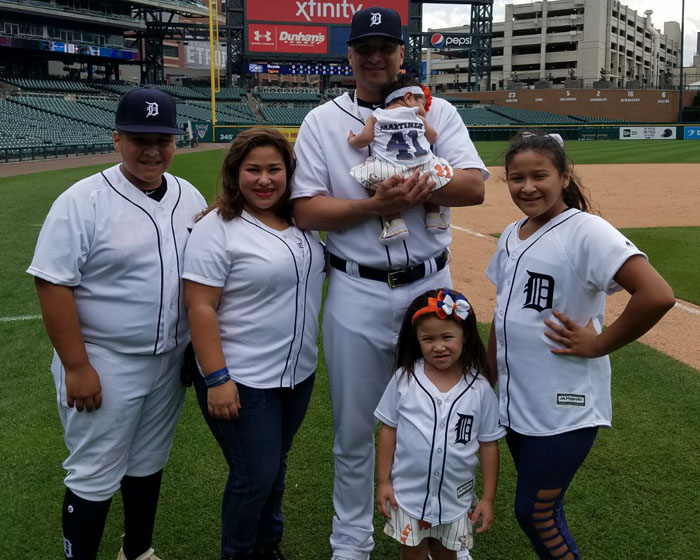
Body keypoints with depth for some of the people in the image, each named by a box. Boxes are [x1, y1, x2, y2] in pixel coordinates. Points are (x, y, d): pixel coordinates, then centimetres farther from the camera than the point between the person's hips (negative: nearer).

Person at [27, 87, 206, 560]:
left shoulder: (190, 198, 3)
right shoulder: (83, 202, -15)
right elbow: (53, 285, -17)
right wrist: (76, 366, -19)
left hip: (170, 361, 6)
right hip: (104, 365, -6)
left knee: (149, 462, 21)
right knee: (95, 476, 5)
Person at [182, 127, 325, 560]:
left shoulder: (301, 221, 6)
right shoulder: (218, 229, -15)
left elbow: (321, 269, 22)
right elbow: (200, 307, -18)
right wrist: (216, 380, -22)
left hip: (299, 373, 7)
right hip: (243, 380, -6)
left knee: (276, 465, 20)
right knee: (255, 475, 1)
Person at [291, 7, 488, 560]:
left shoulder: (438, 113, 5)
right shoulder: (321, 122, 2)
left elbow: (475, 186, -8)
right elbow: (307, 209, -8)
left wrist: (416, 181, -25)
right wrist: (377, 204, -21)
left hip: (431, 286, 1)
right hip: (357, 292, -1)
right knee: (355, 429, 11)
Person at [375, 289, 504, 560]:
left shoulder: (479, 388, -11)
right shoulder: (404, 378, -11)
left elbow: (488, 444, -4)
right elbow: (388, 430, -2)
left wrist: (488, 498, -1)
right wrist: (383, 481, -1)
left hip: (455, 496, 0)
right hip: (408, 493, 0)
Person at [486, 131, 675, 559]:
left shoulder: (586, 231, -16)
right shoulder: (511, 235, 8)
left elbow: (657, 295, -28)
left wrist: (598, 344, -19)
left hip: (564, 408, -7)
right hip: (514, 402, 7)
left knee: (535, 512, 1)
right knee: (537, 507, 18)